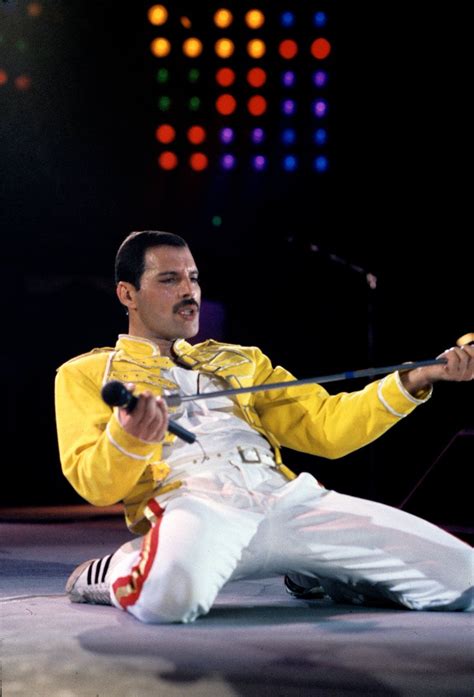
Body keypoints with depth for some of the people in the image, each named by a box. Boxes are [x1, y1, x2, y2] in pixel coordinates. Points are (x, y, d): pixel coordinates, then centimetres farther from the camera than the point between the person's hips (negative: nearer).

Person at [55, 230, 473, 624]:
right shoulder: (87, 373, 17)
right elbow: (96, 485, 2)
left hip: (289, 498, 4)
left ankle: (315, 570, 10)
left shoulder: (241, 361, 30)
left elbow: (326, 428, 21)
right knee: (170, 595, -43)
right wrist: (129, 438, -21)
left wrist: (416, 379, 8)